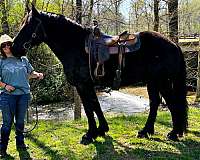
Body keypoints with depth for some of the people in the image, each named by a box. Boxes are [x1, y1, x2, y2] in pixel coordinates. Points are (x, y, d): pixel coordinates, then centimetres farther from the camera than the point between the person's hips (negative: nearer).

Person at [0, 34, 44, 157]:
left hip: (24, 94, 3)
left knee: (20, 121, 14)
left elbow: (30, 73, 16)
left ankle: (20, 142, 30)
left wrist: (38, 75, -4)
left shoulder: (23, 59, 8)